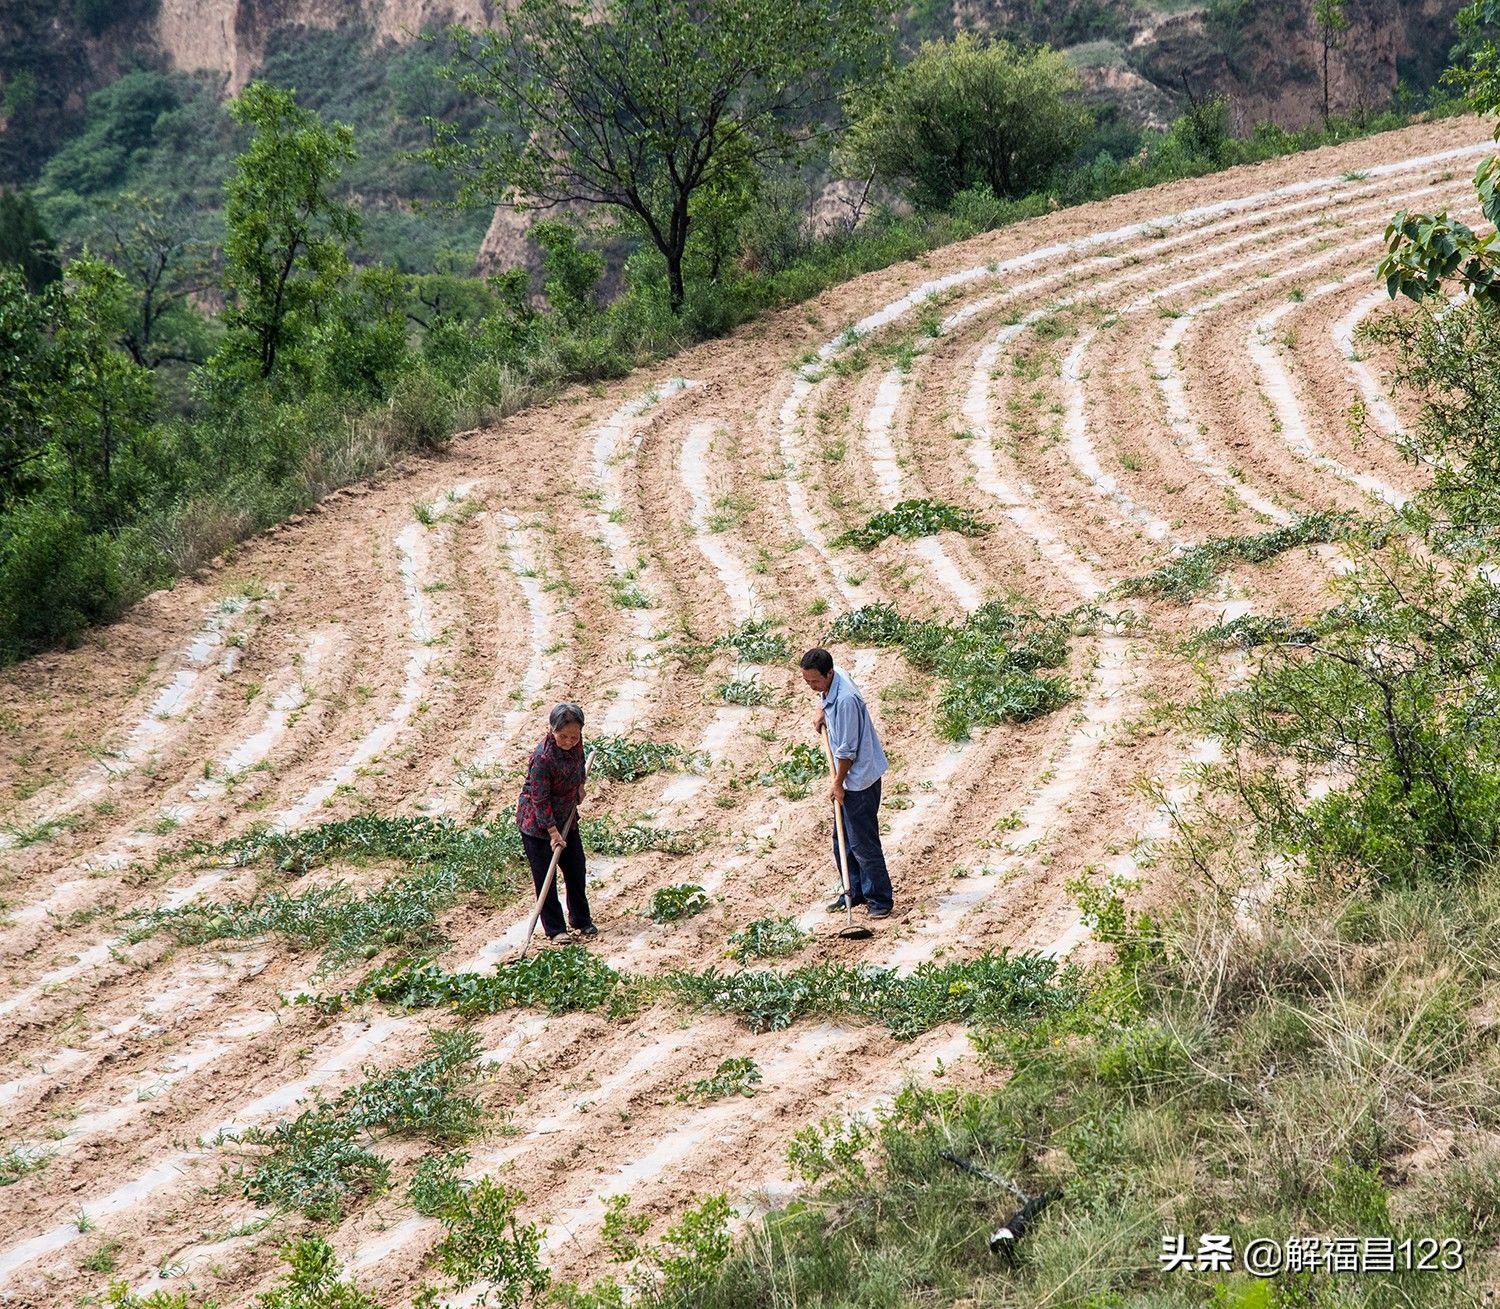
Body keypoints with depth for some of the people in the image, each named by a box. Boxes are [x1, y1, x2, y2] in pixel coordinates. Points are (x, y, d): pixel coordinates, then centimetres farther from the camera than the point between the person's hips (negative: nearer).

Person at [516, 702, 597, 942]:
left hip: (566, 817, 7)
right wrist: (553, 831, -22)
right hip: (537, 822, -7)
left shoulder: (576, 742, -12)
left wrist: (579, 786, 15)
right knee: (545, 877, 0)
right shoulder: (542, 758, -32)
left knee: (575, 869, 14)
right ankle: (555, 929, 9)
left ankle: (582, 920, 30)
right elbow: (540, 799, -25)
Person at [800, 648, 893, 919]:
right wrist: (820, 711, 11)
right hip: (847, 775, 10)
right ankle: (854, 892, 27)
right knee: (842, 838, 16)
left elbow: (847, 750, -22)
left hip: (859, 777, -10)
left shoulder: (846, 700, -29)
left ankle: (880, 900, 5)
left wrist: (838, 783, -13)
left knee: (862, 841, -4)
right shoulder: (829, 682, -1)